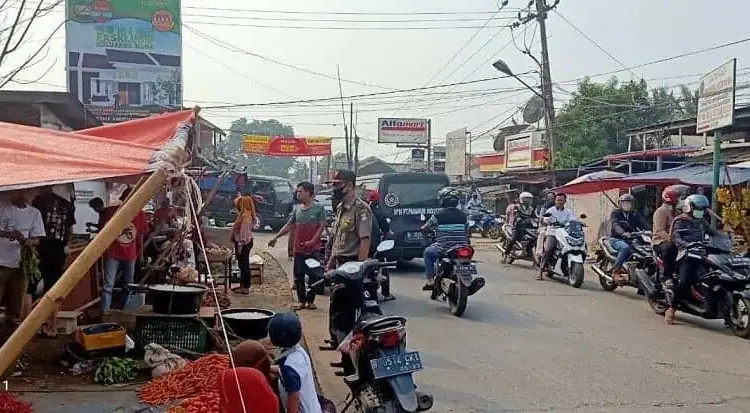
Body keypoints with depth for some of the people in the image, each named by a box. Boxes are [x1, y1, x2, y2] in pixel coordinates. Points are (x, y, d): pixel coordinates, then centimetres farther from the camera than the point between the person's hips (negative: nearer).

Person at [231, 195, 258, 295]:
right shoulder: (243, 214, 12)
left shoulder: (246, 216, -19)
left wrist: (240, 245, -22)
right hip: (243, 242, 10)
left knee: (244, 264, -4)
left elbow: (244, 232, -23)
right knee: (242, 264, 16)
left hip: (244, 243, -10)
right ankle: (243, 285, 24)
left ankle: (245, 288, 2)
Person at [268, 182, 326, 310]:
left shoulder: (319, 208, -4)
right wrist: (276, 237, 9)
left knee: (313, 275, 0)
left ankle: (311, 300, 12)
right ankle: (301, 300, 15)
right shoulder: (296, 208, 10)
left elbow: (322, 226, -8)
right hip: (298, 249, 4)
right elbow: (289, 225, 14)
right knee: (298, 275, 5)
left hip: (313, 248, -4)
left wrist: (312, 241, -17)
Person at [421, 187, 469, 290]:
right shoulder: (463, 215, 4)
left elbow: (425, 228, 4)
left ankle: (430, 280, 16)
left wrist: (423, 228, 28)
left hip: (443, 249, -4)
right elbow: (467, 232, 11)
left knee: (428, 252, 24)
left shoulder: (438, 216, -9)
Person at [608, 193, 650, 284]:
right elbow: (615, 224, -19)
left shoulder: (635, 215, 17)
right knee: (625, 247, -37)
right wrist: (623, 233, -40)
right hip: (616, 238, -5)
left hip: (631, 239, 5)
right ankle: (616, 272, -32)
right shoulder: (615, 213, 1)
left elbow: (643, 224, 0)